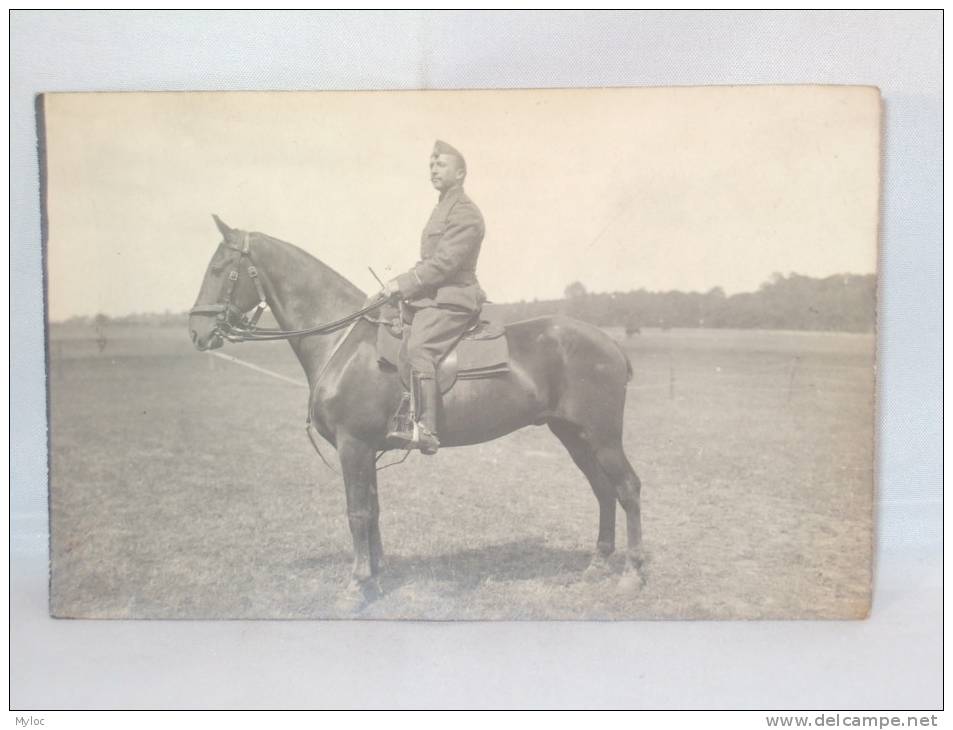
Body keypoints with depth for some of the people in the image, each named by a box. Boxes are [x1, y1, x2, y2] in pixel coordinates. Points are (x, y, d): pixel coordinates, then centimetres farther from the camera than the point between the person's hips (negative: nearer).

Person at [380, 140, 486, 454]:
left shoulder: (465, 213, -8)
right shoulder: (443, 208, 25)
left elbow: (444, 263, -18)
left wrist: (403, 284, -18)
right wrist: (403, 283, 11)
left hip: (452, 300, -11)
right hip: (432, 298, 11)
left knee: (417, 348, -29)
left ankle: (425, 429, -36)